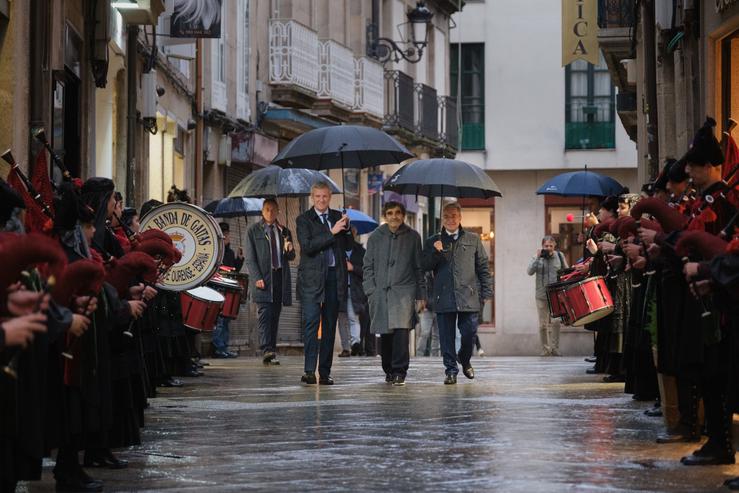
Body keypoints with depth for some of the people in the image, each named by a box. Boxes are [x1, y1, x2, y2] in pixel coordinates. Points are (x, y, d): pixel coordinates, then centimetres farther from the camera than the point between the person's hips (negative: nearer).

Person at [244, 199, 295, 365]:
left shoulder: (284, 232, 17)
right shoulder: (253, 231, 6)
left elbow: (291, 257, 19)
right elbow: (250, 258, 1)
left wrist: (289, 250, -5)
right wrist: (257, 278, -12)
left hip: (280, 278, 4)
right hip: (262, 279, -4)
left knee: (275, 317, 4)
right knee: (265, 314, -14)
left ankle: (271, 352, 6)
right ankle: (267, 351, -24)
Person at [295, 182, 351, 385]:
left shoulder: (337, 216, 13)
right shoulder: (303, 219, 1)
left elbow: (347, 245, 14)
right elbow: (307, 246, -13)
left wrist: (346, 229, -5)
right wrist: (332, 232, -17)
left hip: (334, 277, 4)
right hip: (312, 278, -4)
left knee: (329, 326, 5)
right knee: (311, 323, -12)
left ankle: (325, 372, 9)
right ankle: (309, 371, -16)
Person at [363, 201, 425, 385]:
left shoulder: (413, 237, 8)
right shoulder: (375, 237, 9)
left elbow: (419, 268, 11)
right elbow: (368, 266, 10)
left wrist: (421, 294, 7)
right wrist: (371, 291, 0)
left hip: (404, 290, -2)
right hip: (381, 292, 2)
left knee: (401, 330, -17)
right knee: (385, 334, 4)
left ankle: (399, 371, -14)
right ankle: (389, 370, 18)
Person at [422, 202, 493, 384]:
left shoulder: (472, 240, 11)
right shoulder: (433, 242, 13)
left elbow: (483, 267, 11)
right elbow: (425, 267, 7)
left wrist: (486, 292, 5)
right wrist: (435, 252, -10)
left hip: (468, 296, 0)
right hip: (444, 298, 0)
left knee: (470, 332, -1)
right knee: (446, 335, -1)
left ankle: (464, 359, 26)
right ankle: (451, 370, 7)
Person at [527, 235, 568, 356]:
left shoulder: (559, 256, 3)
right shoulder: (538, 257, 1)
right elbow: (530, 272, -11)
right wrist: (537, 258, -17)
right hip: (542, 295, 0)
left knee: (555, 322, -10)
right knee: (543, 324, 4)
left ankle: (555, 348, 0)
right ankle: (545, 349, 14)